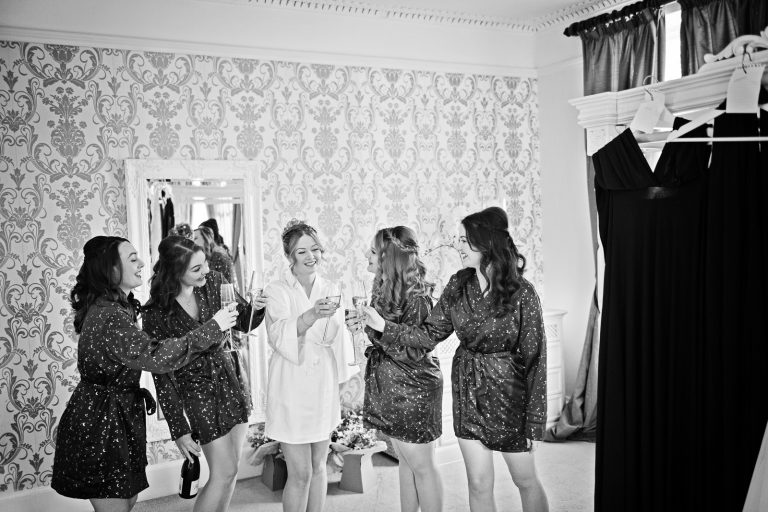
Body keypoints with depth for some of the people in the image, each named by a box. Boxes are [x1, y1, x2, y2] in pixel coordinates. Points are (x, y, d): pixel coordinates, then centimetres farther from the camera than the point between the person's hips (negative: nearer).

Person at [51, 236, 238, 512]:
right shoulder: (107, 316, -25)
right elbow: (155, 355, -33)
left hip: (121, 415, 10)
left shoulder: (118, 306, 8)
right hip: (99, 423, -10)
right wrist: (212, 328, -28)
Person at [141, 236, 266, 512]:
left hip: (231, 377, 5)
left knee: (231, 468, 11)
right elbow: (162, 374, -12)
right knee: (224, 472, -4)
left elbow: (244, 323, 6)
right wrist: (178, 429, -11)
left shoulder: (214, 281, -7)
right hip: (197, 389, -4)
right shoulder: (157, 312, -17)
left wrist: (256, 308, -19)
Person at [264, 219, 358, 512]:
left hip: (323, 387, 4)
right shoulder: (276, 292, -6)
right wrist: (311, 315, -37)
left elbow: (332, 339, -2)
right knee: (300, 473, -2)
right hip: (292, 387, -4)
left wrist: (330, 317, -24)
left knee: (318, 466, 15)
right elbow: (279, 337, -21)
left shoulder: (330, 290, 6)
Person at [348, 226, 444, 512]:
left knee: (421, 466, 4)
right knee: (405, 461, 18)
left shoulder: (415, 296, -18)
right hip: (390, 389, 8)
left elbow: (412, 351, -21)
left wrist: (374, 327, -23)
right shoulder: (384, 289, 5)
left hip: (413, 391, -8)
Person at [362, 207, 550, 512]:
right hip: (468, 392, 4)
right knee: (479, 485, 12)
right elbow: (431, 334, 1)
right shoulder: (458, 286, -3)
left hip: (508, 394, -4)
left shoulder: (521, 293, -16)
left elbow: (535, 358, -14)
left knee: (526, 480, 13)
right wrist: (384, 326, -10)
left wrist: (535, 420, -14)